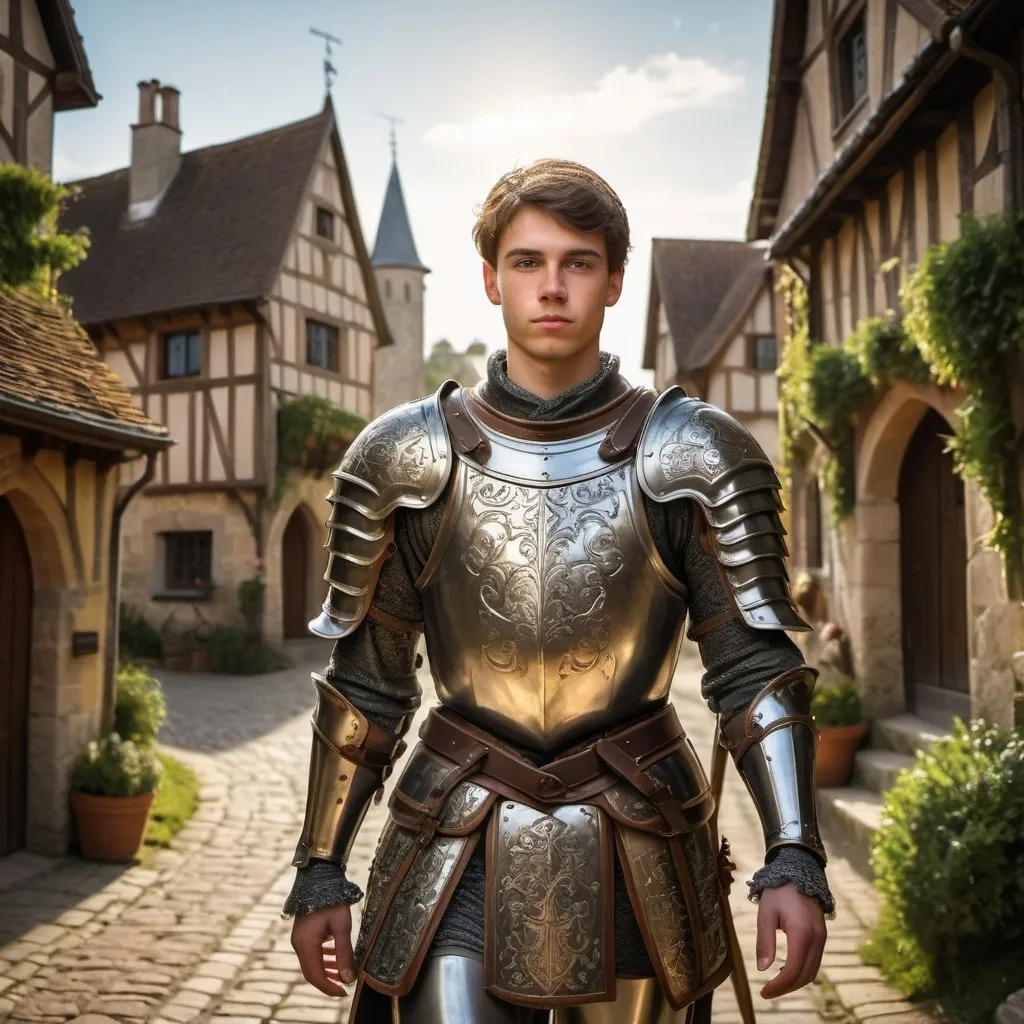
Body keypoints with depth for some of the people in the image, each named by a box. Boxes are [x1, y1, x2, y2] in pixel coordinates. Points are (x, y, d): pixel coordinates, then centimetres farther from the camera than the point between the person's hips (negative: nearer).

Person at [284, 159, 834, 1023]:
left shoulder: (692, 457, -5)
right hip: (461, 854, 0)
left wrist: (794, 861, -14)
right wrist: (321, 873, 6)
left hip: (636, 853, 1)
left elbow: (757, 668, -4)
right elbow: (364, 684, 3)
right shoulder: (408, 457, -3)